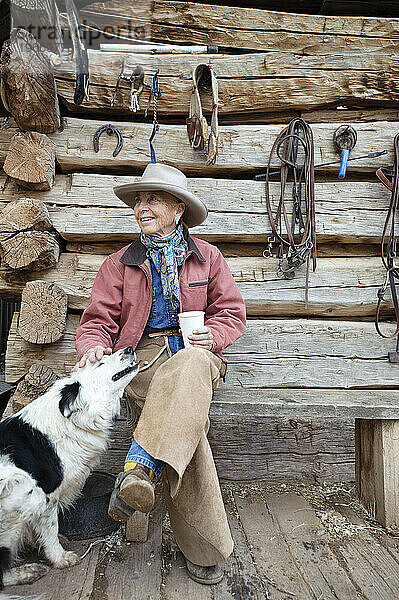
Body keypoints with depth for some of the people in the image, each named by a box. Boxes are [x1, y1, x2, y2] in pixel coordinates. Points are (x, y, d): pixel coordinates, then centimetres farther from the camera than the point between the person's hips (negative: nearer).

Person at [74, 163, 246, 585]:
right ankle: (203, 546, -24)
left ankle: (140, 468, -42)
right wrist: (93, 347, -17)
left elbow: (232, 311, 10)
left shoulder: (207, 257, 12)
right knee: (185, 414, -32)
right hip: (144, 356, 0)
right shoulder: (119, 264, 12)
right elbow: (98, 318, 8)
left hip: (197, 353, 1)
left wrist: (211, 334, -13)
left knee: (188, 369, -40)